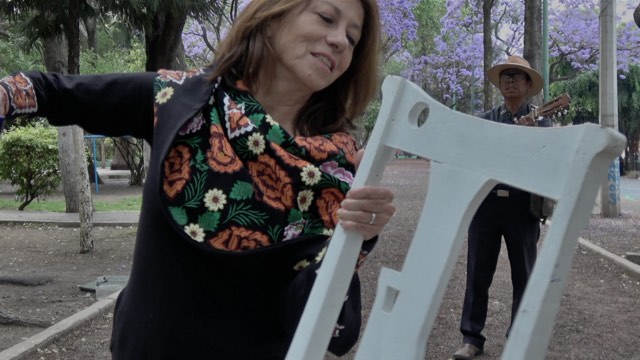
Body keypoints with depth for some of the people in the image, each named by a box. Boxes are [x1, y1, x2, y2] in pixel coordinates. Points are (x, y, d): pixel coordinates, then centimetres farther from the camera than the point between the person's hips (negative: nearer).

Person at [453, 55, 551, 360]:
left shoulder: (540, 120, 5)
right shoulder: (486, 120, 12)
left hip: (522, 203, -1)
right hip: (486, 200, 2)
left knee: (523, 274, 6)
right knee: (478, 272, 3)